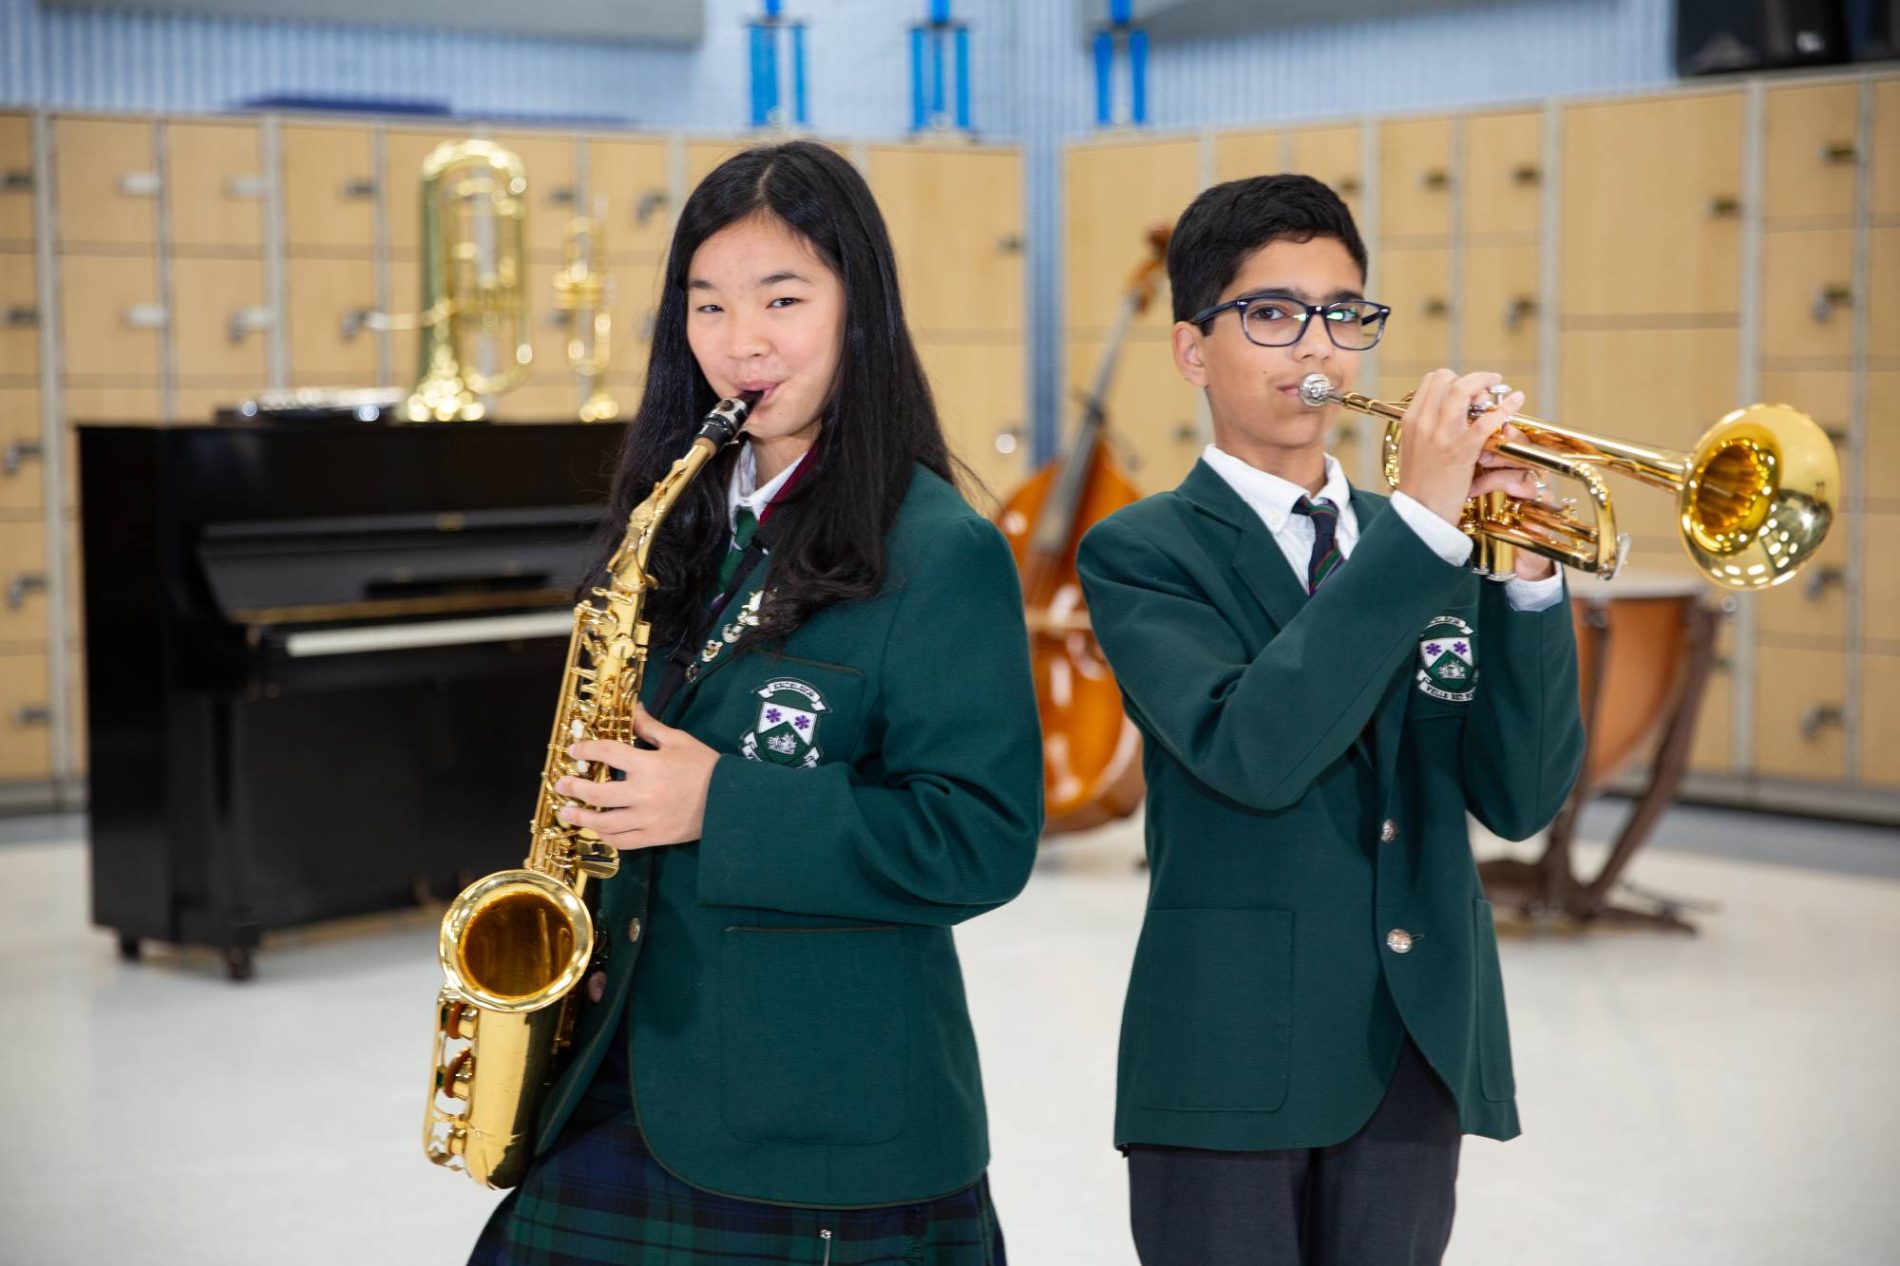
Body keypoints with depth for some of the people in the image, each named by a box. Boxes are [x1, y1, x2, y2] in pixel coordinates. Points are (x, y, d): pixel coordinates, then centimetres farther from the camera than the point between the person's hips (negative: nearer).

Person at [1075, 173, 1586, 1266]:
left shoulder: (1442, 554, 10)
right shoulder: (1141, 553, -4)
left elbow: (1518, 798, 1)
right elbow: (1252, 751, -22)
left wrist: (1531, 576, -12)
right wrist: (1422, 520, -24)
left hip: (1419, 1056, 4)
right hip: (1234, 1063, -4)